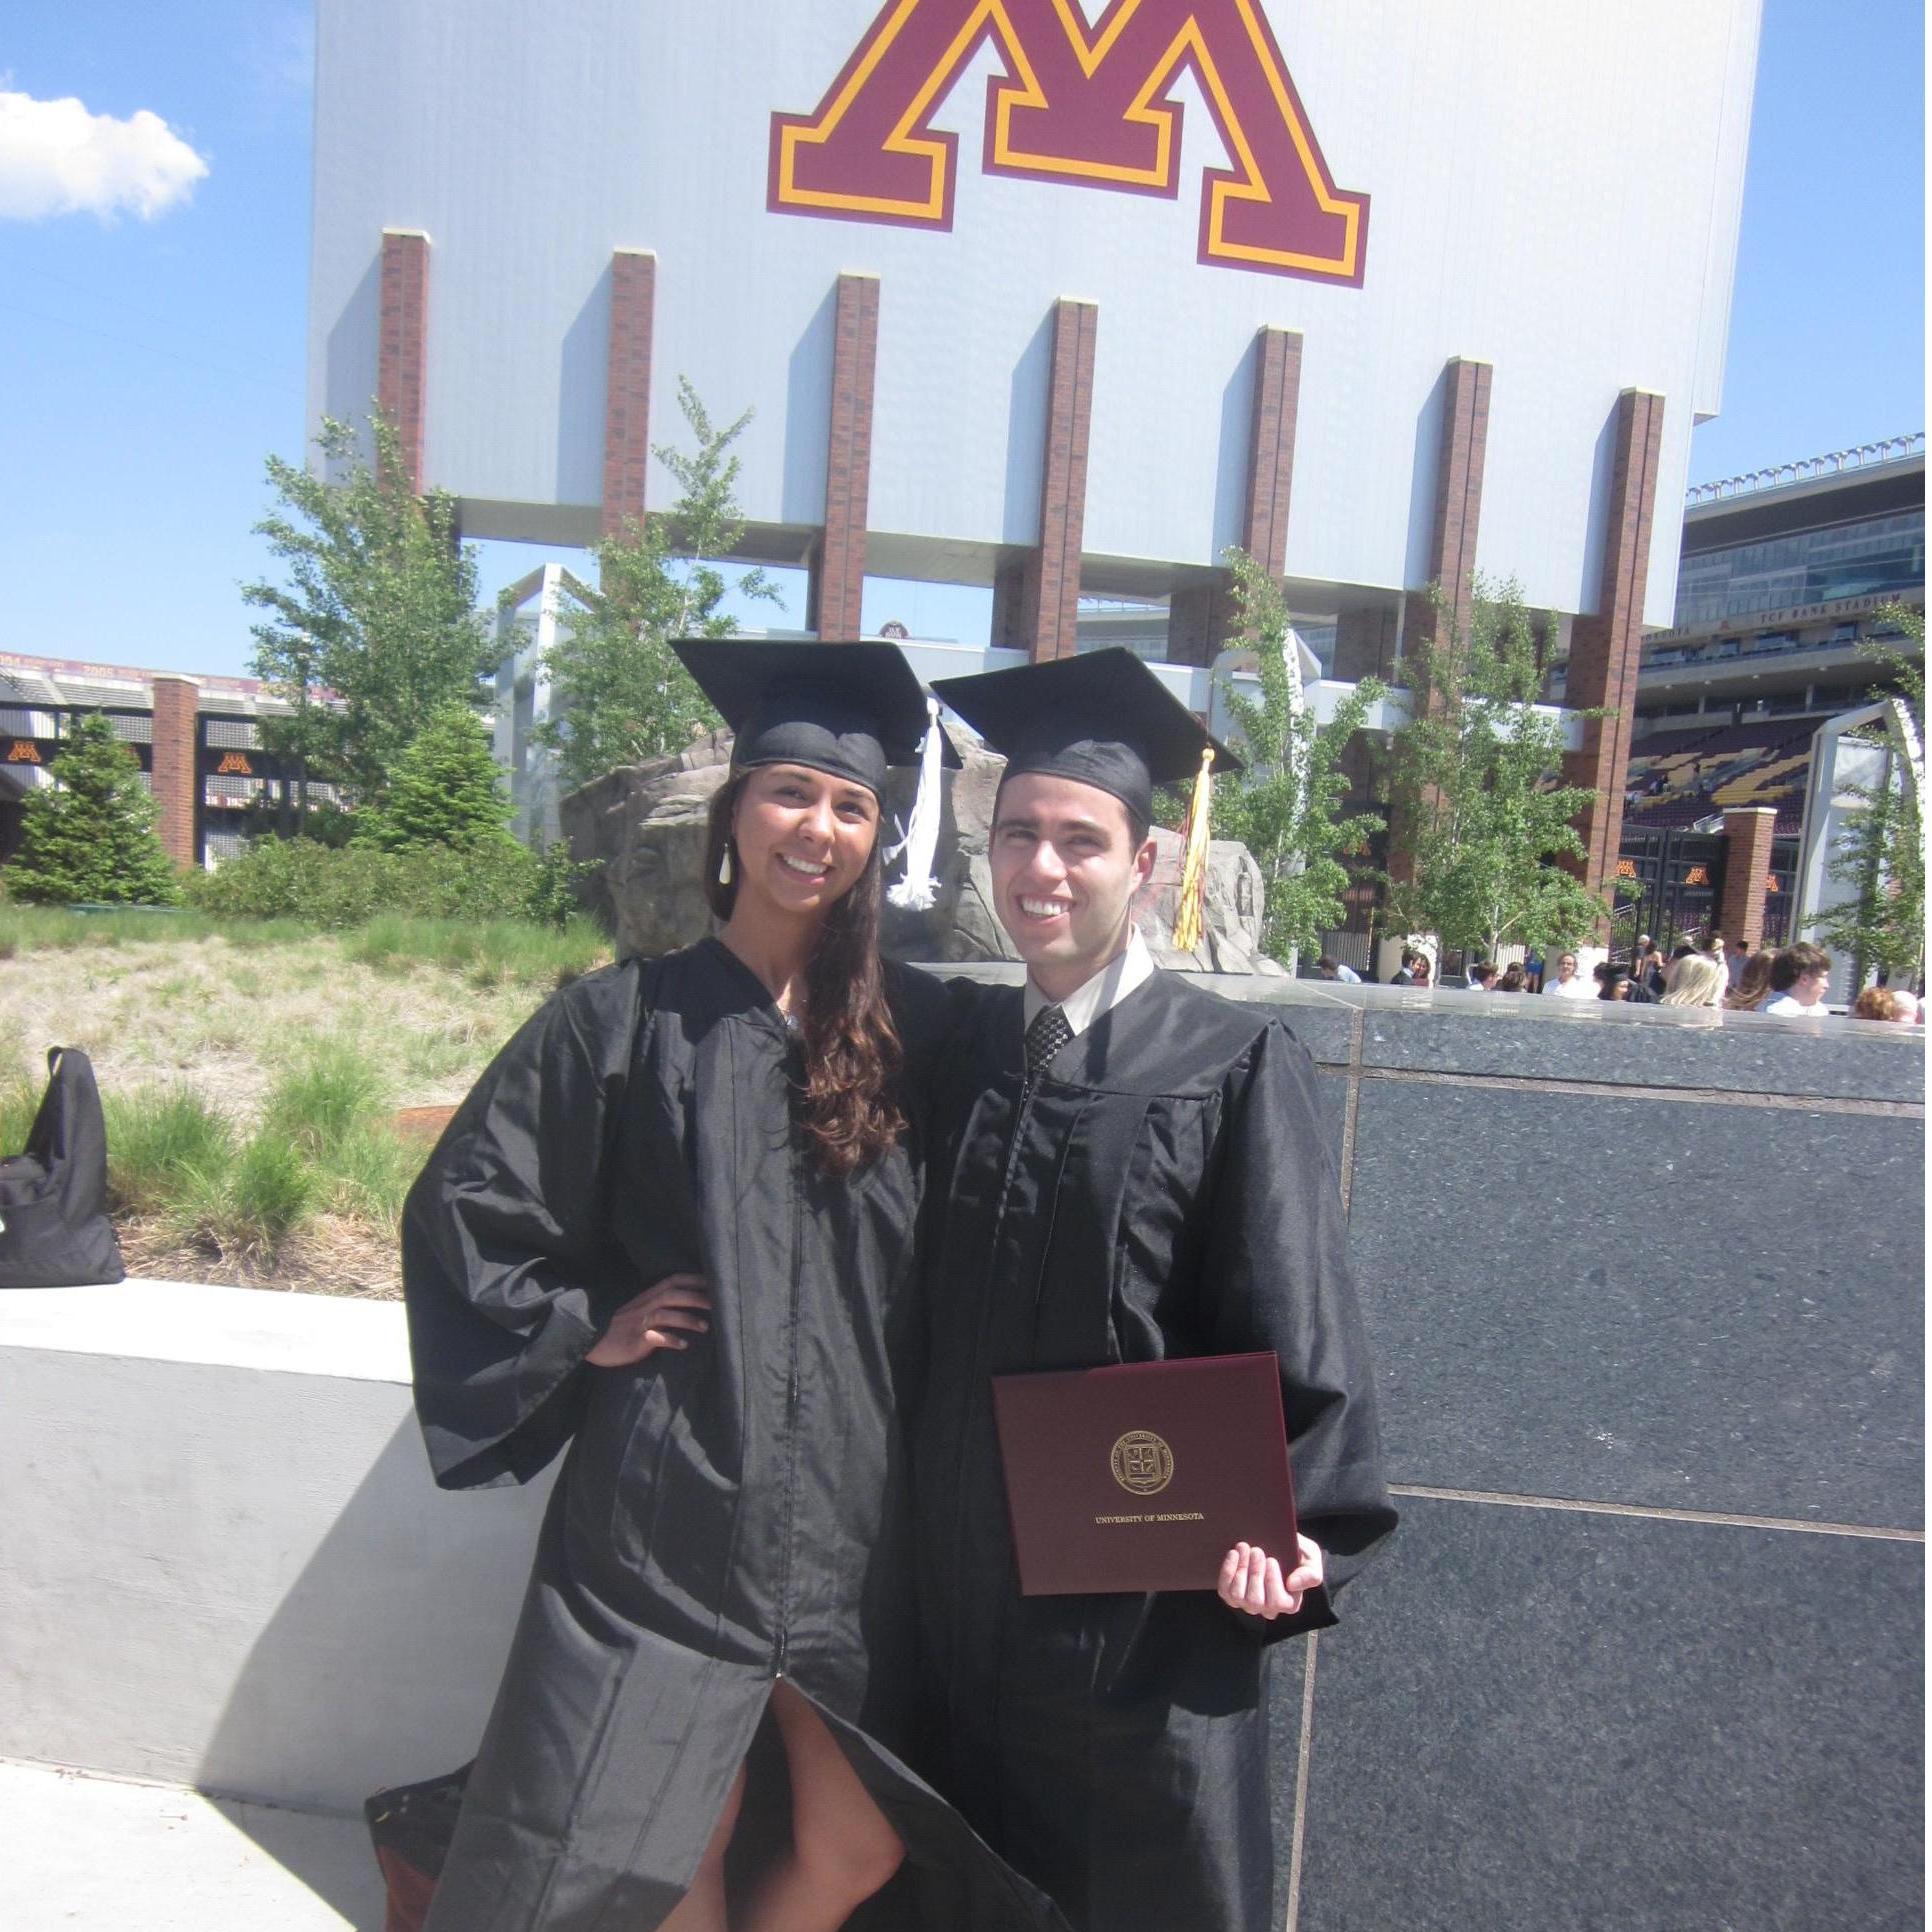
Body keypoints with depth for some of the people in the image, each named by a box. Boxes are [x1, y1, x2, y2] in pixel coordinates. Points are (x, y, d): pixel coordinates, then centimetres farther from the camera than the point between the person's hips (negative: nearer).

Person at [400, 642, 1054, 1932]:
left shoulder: (910, 1028, 4)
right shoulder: (630, 1016, -2)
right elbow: (463, 1205, 4)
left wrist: (917, 1409, 3)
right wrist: (583, 1329, -4)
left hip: (854, 1514, 3)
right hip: (672, 1502, -2)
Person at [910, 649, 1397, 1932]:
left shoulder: (1234, 1065, -11)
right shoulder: (964, 1047, 2)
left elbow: (1293, 1329, -10)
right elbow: (939, 1308, 8)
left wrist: (1282, 1526, -18)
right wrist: (924, 1519, 8)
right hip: (975, 1571, 5)